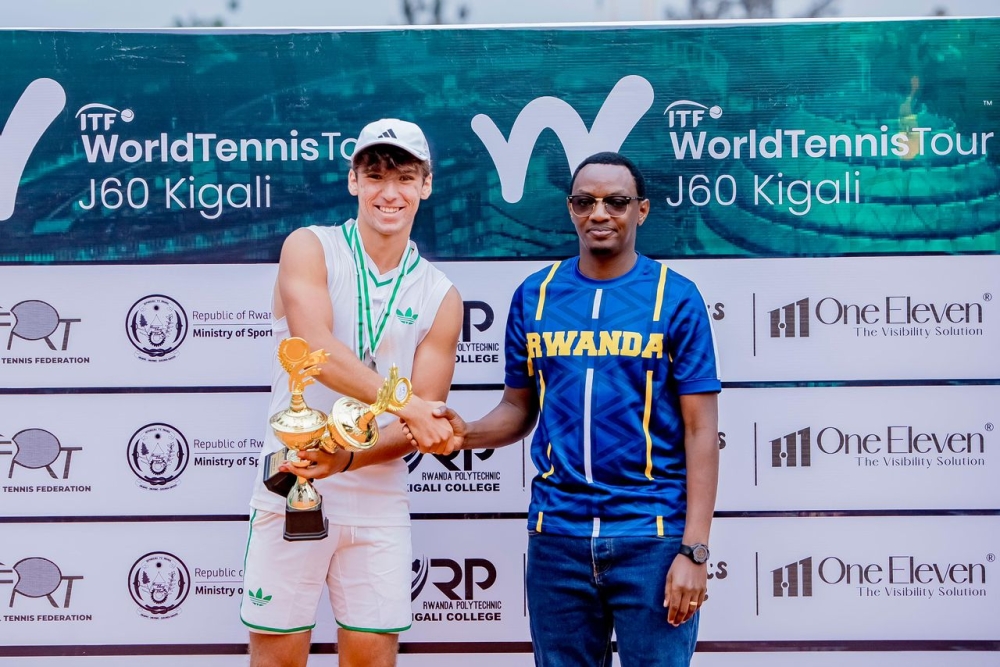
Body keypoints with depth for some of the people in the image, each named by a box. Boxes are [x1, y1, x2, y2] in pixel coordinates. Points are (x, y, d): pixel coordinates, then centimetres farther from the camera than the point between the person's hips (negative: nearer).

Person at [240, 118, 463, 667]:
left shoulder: (441, 298, 6)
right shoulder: (310, 248, 0)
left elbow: (419, 428, 1)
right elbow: (315, 349, -19)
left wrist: (346, 459, -18)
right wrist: (407, 403, -29)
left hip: (378, 502, 3)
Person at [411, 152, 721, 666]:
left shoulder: (676, 297, -3)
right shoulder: (534, 296, 6)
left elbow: (700, 431, -5)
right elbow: (519, 408, 13)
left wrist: (694, 550, -12)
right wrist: (467, 434, -10)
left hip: (651, 533, -3)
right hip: (557, 533, 3)